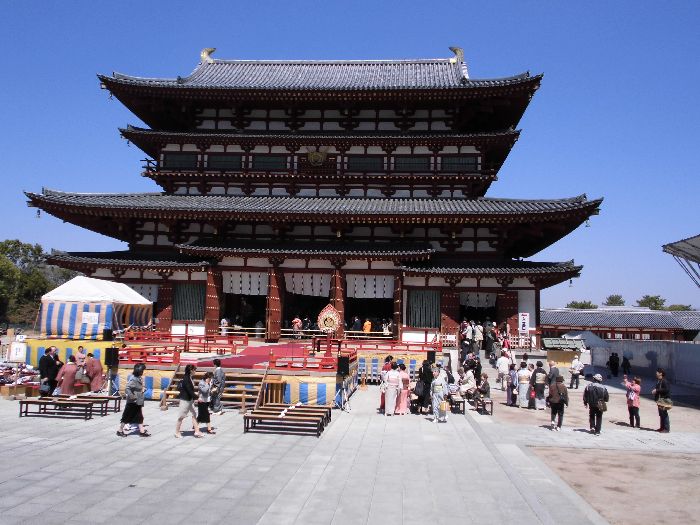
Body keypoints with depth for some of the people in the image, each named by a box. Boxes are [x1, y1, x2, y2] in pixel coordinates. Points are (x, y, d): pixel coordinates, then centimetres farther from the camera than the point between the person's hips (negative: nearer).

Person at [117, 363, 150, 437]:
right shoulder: (133, 379, -22)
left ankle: (142, 431, 17)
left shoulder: (139, 378, 6)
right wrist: (132, 396, -27)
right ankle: (120, 430, 18)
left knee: (139, 417, 12)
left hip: (138, 402, 9)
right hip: (132, 402, -9)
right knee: (127, 416, 4)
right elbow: (127, 388, -30)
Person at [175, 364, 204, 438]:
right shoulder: (186, 379, -21)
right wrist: (197, 397, -21)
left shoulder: (189, 378, 7)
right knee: (181, 416, 4)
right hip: (185, 400, -9)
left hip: (190, 399, 9)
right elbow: (190, 391, -24)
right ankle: (177, 432, 18)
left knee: (194, 415, 7)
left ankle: (197, 431, 10)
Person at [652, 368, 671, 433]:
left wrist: (657, 390, -22)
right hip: (659, 400, 10)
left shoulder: (664, 381, -16)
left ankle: (667, 429, -1)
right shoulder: (658, 381, 12)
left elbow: (667, 389, -25)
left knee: (664, 414, -6)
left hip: (664, 400, -10)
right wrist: (655, 391, 7)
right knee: (661, 414, 15)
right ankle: (662, 427, 23)